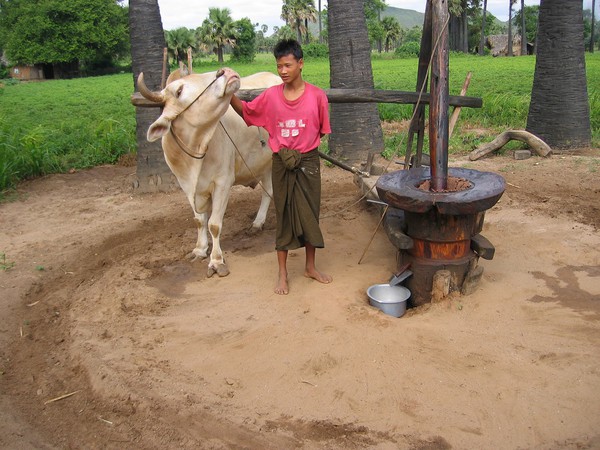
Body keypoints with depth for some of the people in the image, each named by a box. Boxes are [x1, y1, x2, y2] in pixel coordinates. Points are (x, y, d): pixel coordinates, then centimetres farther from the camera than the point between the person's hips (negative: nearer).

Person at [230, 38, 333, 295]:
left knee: (310, 214, 10)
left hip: (308, 162, -1)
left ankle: (310, 267, 29)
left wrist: (302, 148, -8)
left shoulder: (316, 95, -8)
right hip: (282, 163, 1)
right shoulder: (270, 95, -3)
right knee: (283, 216, 8)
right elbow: (246, 111, 10)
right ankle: (282, 273, 20)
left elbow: (322, 130, 1)